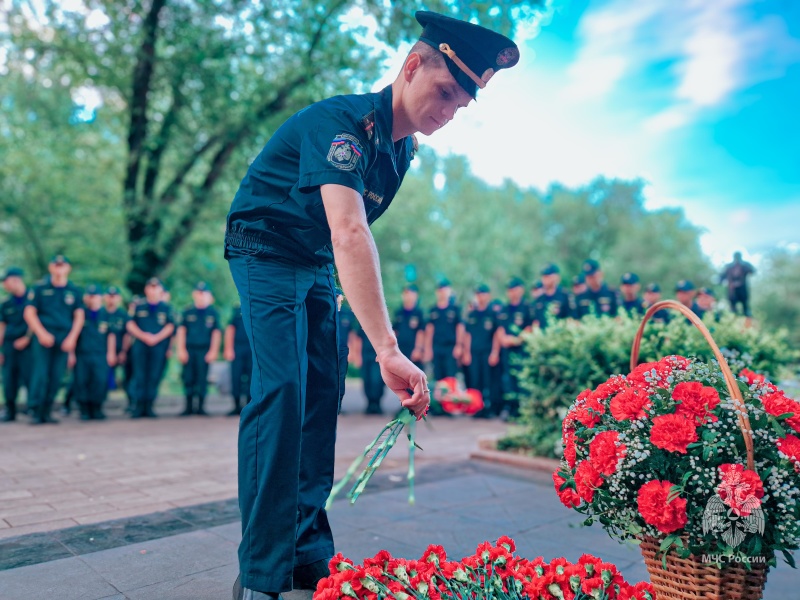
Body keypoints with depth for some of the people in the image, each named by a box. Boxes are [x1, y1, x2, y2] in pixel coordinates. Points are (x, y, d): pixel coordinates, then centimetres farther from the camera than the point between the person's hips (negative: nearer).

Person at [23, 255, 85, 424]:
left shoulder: (74, 291, 9)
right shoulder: (39, 289, 5)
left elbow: (79, 316, 8)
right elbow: (29, 313, 2)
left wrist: (72, 338, -3)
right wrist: (42, 334, -9)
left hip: (65, 339, 2)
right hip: (43, 337, -2)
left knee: (56, 376, 2)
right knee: (40, 373, -8)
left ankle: (47, 412, 12)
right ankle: (36, 412, -1)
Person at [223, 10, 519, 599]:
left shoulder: (402, 147, 1)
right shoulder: (342, 121, -27)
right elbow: (349, 231, -43)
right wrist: (387, 348, -50)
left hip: (318, 266, 8)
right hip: (266, 252, -8)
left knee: (321, 395, 2)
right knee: (282, 389, -20)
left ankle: (309, 552, 10)